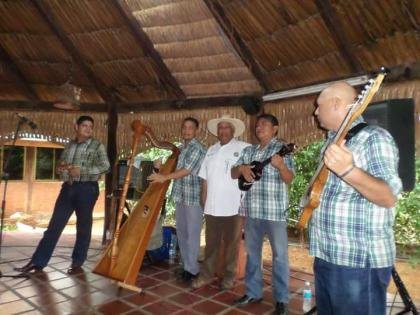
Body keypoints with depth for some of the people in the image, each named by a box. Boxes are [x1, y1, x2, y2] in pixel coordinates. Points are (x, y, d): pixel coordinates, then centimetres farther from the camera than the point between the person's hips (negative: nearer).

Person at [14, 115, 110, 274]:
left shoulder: (97, 146, -2)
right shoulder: (69, 145, 14)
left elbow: (105, 166, -14)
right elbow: (60, 165, 21)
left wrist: (81, 170, -19)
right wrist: (61, 168, -3)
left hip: (86, 188, -4)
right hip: (68, 187, 5)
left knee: (83, 226, 3)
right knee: (55, 224, 7)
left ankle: (77, 263, 17)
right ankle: (38, 261, 16)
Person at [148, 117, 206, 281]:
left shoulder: (198, 149, -10)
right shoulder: (182, 148, 15)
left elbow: (186, 171, -18)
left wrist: (164, 177, -16)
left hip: (193, 197, -8)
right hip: (181, 196, 8)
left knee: (192, 233, -1)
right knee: (181, 232, 13)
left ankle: (192, 269, 12)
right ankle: (187, 265, 27)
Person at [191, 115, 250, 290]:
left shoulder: (244, 148, -4)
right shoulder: (211, 150, 13)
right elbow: (205, 177, 13)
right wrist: (203, 199, 10)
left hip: (233, 206, -4)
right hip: (212, 206, 5)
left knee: (231, 243, 10)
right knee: (211, 243, 14)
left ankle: (229, 276, 26)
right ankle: (206, 275, 27)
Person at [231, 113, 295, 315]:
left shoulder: (281, 149, -2)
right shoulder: (248, 151, 13)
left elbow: (289, 179, -10)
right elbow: (233, 174, 12)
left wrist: (280, 165, -29)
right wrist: (242, 168, -10)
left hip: (275, 210, -5)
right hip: (252, 209, 5)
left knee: (279, 254, 2)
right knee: (252, 252, 14)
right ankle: (253, 292, 29)